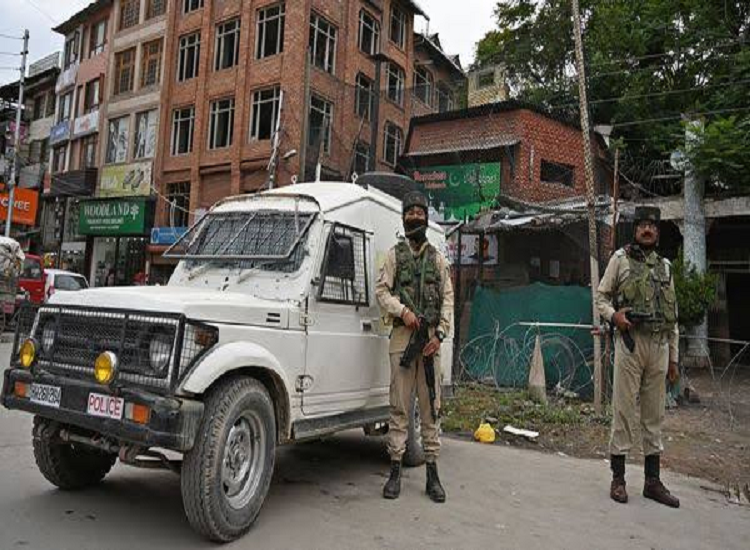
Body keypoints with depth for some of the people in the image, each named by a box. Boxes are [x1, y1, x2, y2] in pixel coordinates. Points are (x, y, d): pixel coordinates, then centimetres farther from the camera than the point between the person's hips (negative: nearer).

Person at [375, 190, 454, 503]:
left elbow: (447, 298, 8)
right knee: (399, 406, 0)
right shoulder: (395, 254, 10)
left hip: (430, 338, 2)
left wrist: (440, 334, -4)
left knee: (431, 406, 4)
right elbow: (382, 290, 3)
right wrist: (402, 311, -14)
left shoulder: (437, 258, 14)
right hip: (402, 336, -1)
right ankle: (395, 470, 7)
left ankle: (432, 473, 11)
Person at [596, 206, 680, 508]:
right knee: (624, 410, -1)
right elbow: (601, 297, 4)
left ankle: (653, 481, 20)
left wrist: (673, 357, 13)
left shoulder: (665, 266, 16)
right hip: (631, 343, -4)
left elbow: (673, 317, 17)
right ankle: (618, 478, 8)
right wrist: (614, 315, -18)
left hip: (659, 347, 5)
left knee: (655, 415, 10)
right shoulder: (621, 259, 4)